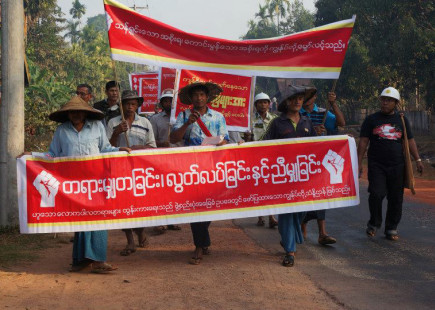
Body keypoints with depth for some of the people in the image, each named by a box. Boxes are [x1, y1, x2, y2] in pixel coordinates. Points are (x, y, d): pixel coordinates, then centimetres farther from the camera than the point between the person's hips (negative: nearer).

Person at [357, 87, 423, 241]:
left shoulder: (402, 120, 12)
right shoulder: (371, 119, 7)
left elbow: (410, 141, 14)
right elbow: (363, 141, 5)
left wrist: (417, 160, 6)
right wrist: (359, 162, -2)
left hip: (397, 166, 2)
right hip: (376, 165, -2)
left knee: (396, 198, 2)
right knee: (376, 194, -13)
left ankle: (391, 228, 15)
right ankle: (374, 224, 9)